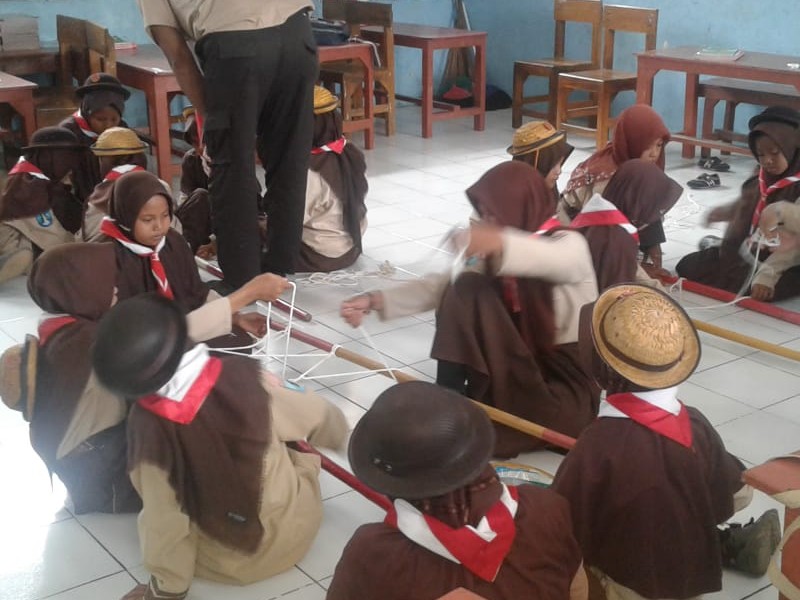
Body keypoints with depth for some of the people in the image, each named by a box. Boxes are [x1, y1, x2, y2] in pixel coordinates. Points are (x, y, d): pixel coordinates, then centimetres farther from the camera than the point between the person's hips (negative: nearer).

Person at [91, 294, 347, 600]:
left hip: (223, 562, -1)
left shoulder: (147, 428, -29)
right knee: (300, 444, 25)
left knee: (150, 517, 26)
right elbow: (317, 419, -8)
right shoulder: (242, 377, -26)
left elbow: (163, 515, -19)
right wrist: (338, 431, 16)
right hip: (294, 534, 1)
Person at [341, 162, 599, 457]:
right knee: (467, 287, -16)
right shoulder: (495, 256, 4)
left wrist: (501, 242, -59)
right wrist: (377, 301, -17)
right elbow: (444, 283, -5)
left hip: (567, 379, -6)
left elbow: (548, 259, -39)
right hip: (517, 368, 6)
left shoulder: (570, 244, -14)